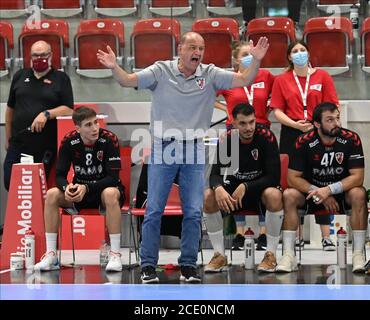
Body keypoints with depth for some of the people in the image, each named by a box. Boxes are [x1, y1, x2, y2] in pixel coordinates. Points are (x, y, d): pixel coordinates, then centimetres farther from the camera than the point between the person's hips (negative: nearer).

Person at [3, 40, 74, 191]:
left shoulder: (61, 78, 4)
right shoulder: (20, 76, 13)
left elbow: (68, 109, -3)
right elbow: (10, 109, 18)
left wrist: (47, 114, -19)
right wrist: (8, 138, 16)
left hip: (45, 147, -3)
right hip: (18, 143, 3)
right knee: (10, 184, -2)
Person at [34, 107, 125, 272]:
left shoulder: (109, 139, -19)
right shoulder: (69, 141, -10)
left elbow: (113, 178, -21)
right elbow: (60, 175, -7)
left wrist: (86, 188, -33)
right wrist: (67, 187, -30)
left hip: (105, 188, -4)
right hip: (79, 190, 4)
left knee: (110, 194, -38)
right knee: (51, 195, -22)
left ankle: (115, 255, -35)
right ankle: (51, 255, -18)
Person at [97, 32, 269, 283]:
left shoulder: (210, 74, 3)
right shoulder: (161, 71, -2)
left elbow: (244, 80, -2)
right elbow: (128, 81, -7)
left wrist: (256, 60, -19)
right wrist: (114, 67, -26)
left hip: (194, 153, 2)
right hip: (162, 150, -2)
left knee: (193, 213, 3)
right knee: (154, 210, 1)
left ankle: (188, 266, 13)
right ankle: (148, 266, 9)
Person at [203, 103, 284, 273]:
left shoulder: (266, 137, -18)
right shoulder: (226, 140, -9)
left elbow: (274, 177, -20)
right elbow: (216, 173, -14)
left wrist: (245, 187, -32)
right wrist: (218, 188, -38)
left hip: (261, 188, -3)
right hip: (234, 186, 3)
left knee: (274, 195, -37)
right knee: (208, 196, -25)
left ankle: (271, 254, -22)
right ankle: (220, 255, -14)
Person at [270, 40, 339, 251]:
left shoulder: (322, 76, 7)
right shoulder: (282, 80, 9)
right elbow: (277, 110, 4)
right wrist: (295, 124, -12)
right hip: (291, 135, 1)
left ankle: (326, 237, -3)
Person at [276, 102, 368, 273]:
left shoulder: (351, 139, -17)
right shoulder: (304, 142, -16)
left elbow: (357, 177, -20)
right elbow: (293, 178, -14)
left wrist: (329, 190, -32)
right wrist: (319, 194, -24)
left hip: (342, 190, -1)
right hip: (311, 190, 1)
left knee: (359, 194, -32)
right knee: (289, 195, -27)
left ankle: (358, 254, -24)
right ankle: (288, 255, -22)